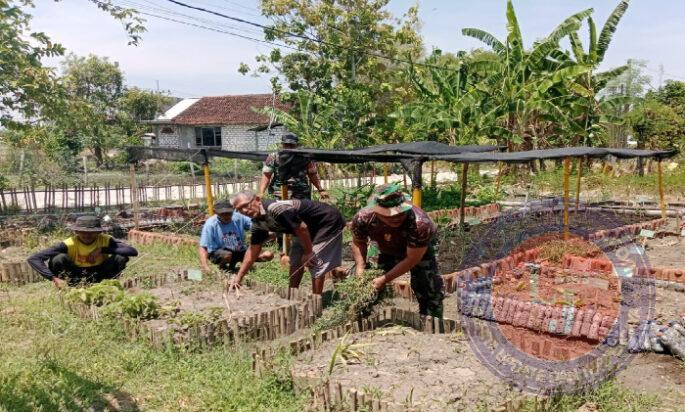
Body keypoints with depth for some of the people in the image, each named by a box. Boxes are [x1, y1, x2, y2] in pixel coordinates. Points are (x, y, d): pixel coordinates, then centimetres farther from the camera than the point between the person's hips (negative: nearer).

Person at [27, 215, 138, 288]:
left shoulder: (105, 240, -23)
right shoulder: (69, 244, -26)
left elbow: (133, 251, -35)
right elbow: (33, 259, -30)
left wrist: (102, 249, -35)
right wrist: (54, 278, -42)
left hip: (99, 274, 1)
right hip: (75, 275, 0)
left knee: (121, 257, -26)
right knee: (58, 258, -29)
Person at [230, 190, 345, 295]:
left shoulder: (275, 209, -32)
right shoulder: (257, 223, -1)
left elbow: (302, 228, -28)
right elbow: (253, 250, 6)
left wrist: (308, 252, -15)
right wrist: (238, 278, 3)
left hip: (329, 221, -9)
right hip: (311, 228, 9)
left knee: (315, 262, -12)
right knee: (296, 259, 10)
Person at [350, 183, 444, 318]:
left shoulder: (419, 223, -46)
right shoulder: (362, 218, -35)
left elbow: (412, 259, -33)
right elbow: (358, 243, -12)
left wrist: (384, 279, -31)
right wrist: (360, 269, -23)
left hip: (419, 249, -3)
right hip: (388, 250, 3)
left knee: (429, 289, -9)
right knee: (378, 290, 6)